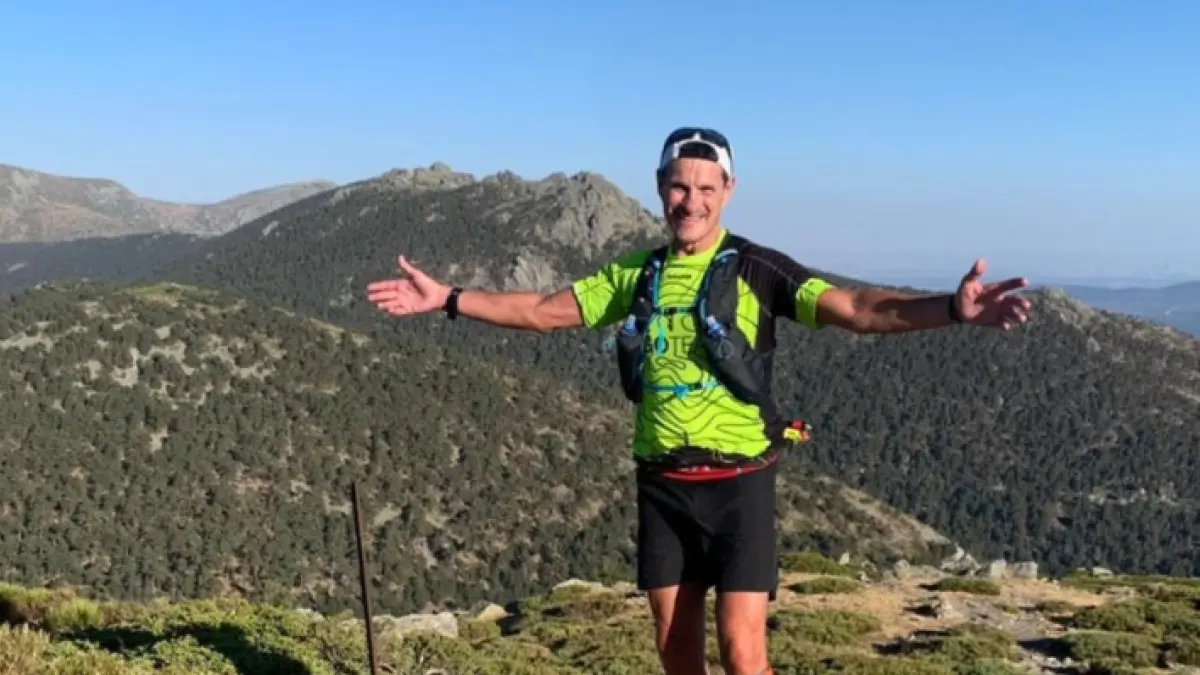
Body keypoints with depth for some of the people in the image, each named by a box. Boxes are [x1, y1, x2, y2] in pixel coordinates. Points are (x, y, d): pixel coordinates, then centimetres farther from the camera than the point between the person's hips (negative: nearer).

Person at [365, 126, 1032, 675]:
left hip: (737, 481, -4)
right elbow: (543, 311, 11)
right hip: (662, 482, 5)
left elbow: (856, 309, -20)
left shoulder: (757, 269, -9)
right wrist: (447, 298, 7)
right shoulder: (636, 274, 6)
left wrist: (952, 308, -35)